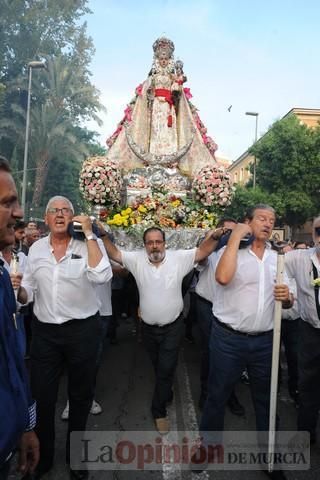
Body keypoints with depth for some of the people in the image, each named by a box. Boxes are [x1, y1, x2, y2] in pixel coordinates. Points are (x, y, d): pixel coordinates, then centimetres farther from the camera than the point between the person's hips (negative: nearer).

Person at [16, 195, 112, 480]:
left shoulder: (90, 244, -8)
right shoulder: (36, 249, 4)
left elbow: (101, 276, -27)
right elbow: (29, 289, 11)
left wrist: (89, 233, -24)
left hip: (83, 330, -2)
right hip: (44, 331, 3)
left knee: (80, 395, 15)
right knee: (42, 396, 13)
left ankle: (76, 456, 41)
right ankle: (42, 456, 39)